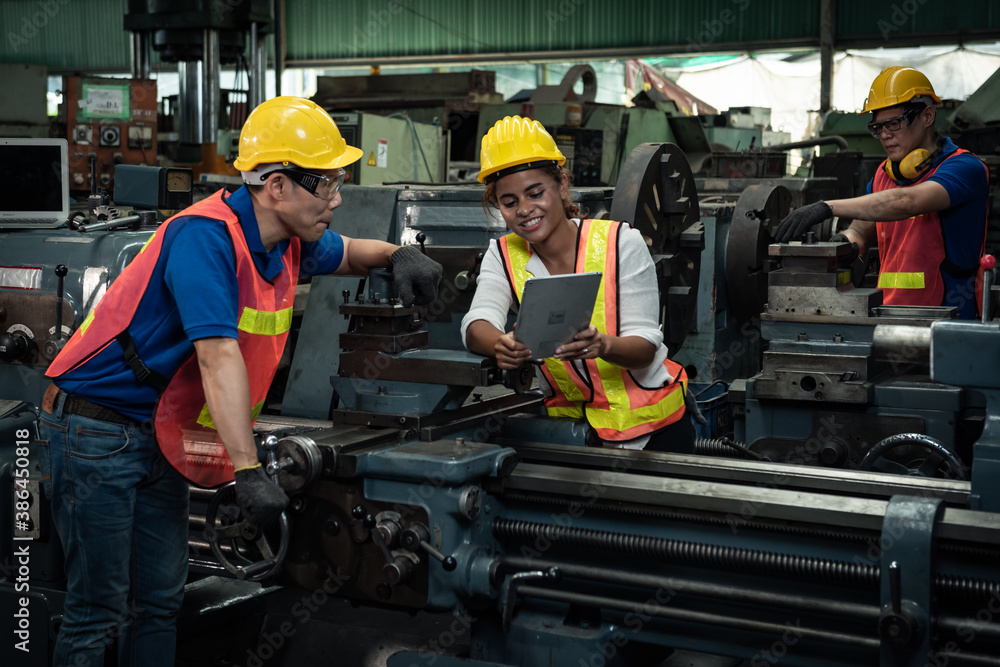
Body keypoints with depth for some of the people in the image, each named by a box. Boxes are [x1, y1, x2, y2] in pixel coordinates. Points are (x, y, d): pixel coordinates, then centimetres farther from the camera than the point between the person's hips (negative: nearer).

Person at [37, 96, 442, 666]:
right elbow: (218, 355, -32)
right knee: (98, 610, -4)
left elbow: (346, 254, 25)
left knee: (162, 600, 11)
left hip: (158, 436, 9)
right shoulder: (205, 236, -25)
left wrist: (398, 255, 2)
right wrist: (248, 470, -36)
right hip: (97, 430, -9)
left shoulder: (287, 241, 3)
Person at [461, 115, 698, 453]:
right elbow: (476, 324, -17)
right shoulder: (503, 256, 0)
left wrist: (602, 345, -37)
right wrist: (502, 345, -41)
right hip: (569, 421, 2)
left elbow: (645, 346, -14)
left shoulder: (621, 243, -10)